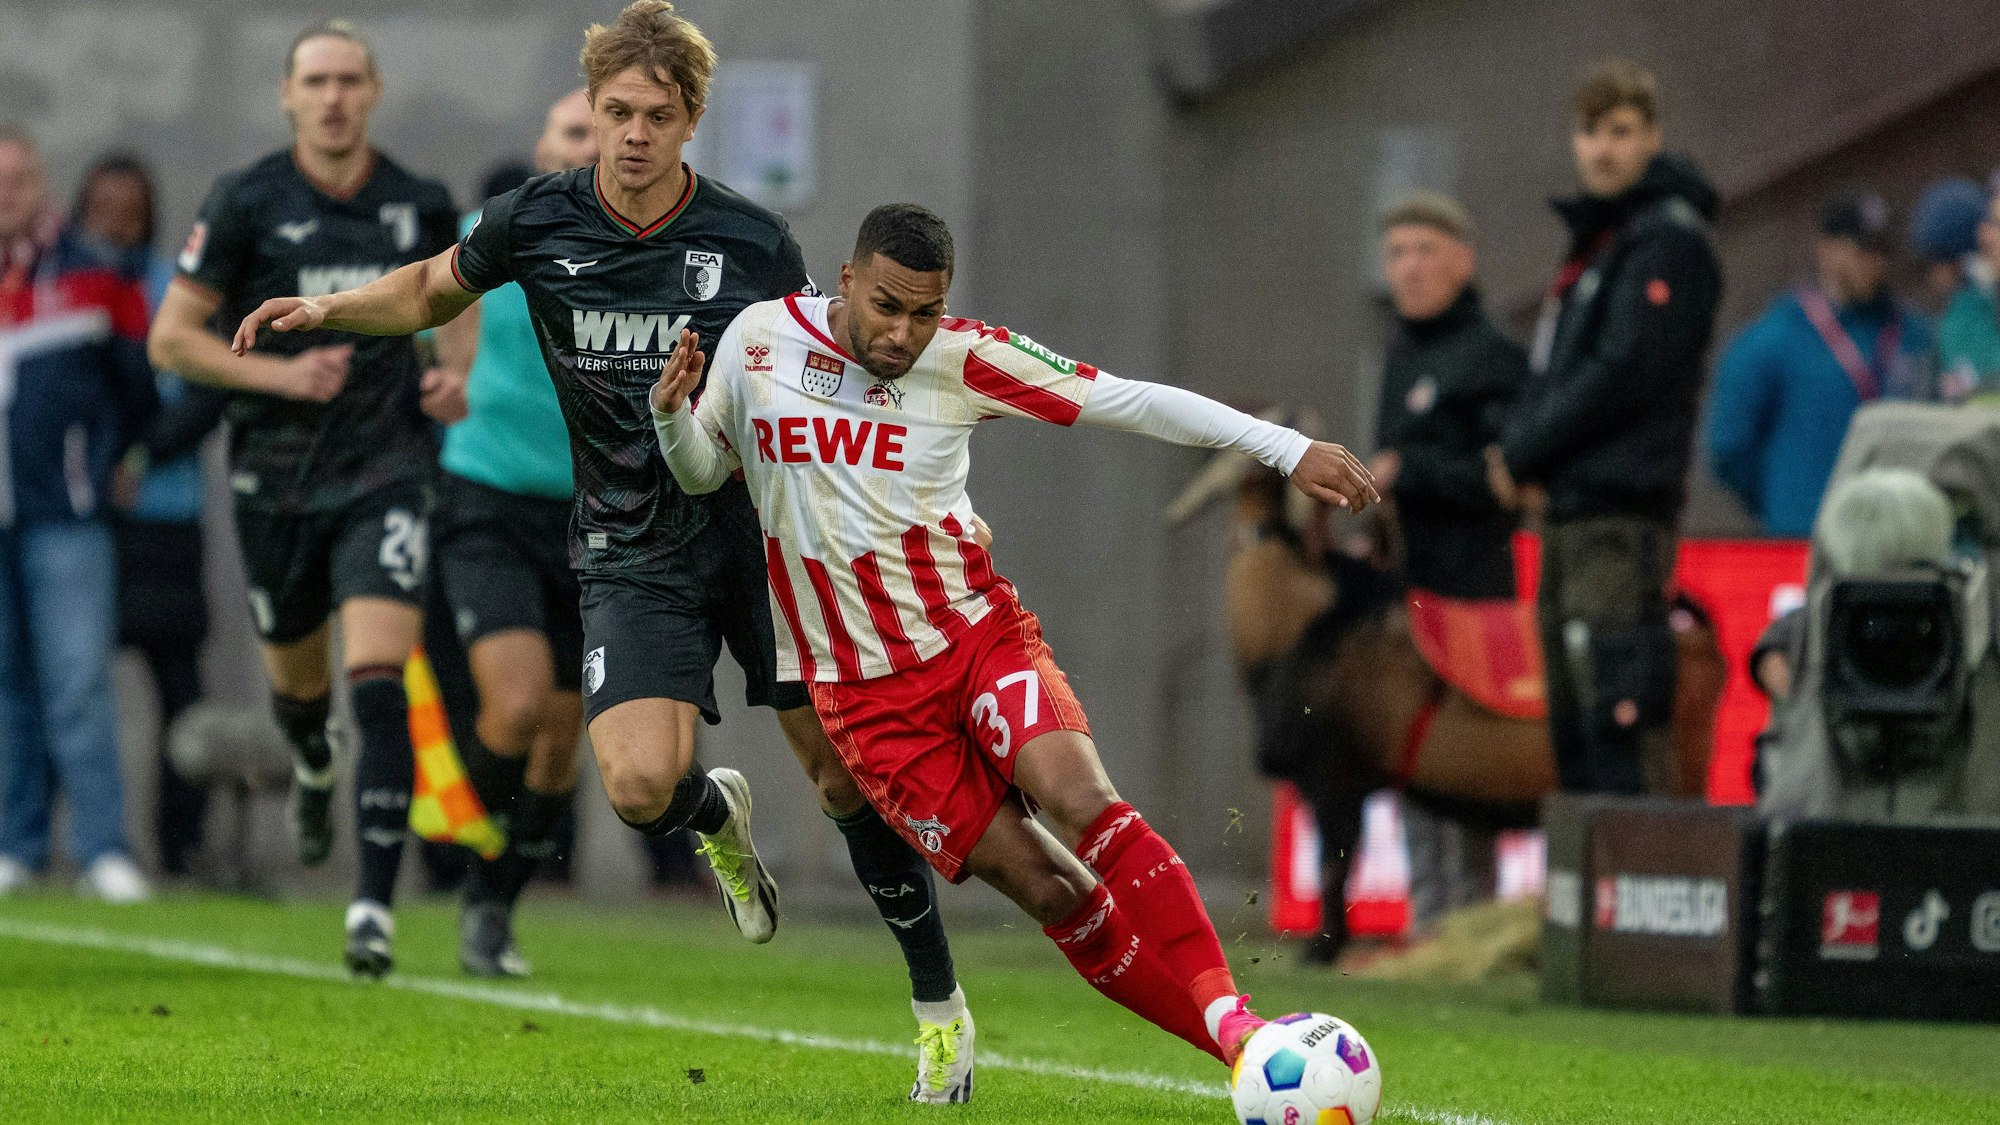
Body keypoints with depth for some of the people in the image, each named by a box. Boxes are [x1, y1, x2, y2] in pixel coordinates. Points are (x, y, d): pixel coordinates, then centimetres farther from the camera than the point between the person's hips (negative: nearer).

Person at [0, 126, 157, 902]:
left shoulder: (91, 282, 4)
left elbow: (140, 391, 11)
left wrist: (94, 465, 9)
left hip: (63, 518, -3)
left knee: (79, 683, -9)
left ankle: (104, 848, -9)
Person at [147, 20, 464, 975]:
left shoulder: (420, 207, 2)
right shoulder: (245, 204, -5)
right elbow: (172, 337, -2)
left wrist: (456, 379, 1)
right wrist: (278, 373, -14)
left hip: (386, 472, -1)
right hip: (275, 476, 1)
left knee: (378, 679, -16)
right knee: (297, 675, 17)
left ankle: (375, 905, -18)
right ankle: (313, 771, 56)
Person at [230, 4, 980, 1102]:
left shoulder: (754, 244, -7)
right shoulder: (536, 222, -4)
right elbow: (431, 290, 17)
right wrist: (330, 307, 2)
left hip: (761, 531, -1)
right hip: (632, 551, 1)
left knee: (847, 772, -5)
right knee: (639, 786, -19)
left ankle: (938, 1000, 14)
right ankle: (717, 814, 20)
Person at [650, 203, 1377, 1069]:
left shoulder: (962, 359, -7)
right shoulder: (758, 340, -2)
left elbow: (1126, 401, -9)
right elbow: (703, 471, 14)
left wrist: (1287, 449, -14)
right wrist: (673, 416, -10)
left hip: (978, 633, -1)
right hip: (864, 688, 1)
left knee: (1080, 796, -28)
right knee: (1042, 885, -10)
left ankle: (1229, 1016, -31)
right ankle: (1223, 1044, -5)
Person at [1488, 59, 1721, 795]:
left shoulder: (1668, 239, -8)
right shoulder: (1595, 239, 20)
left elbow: (1622, 375, -16)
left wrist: (1520, 455, -9)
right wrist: (1519, 451, 1)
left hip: (1622, 515, -10)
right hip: (1569, 513, 10)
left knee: (1617, 714, -14)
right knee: (1573, 723, 11)